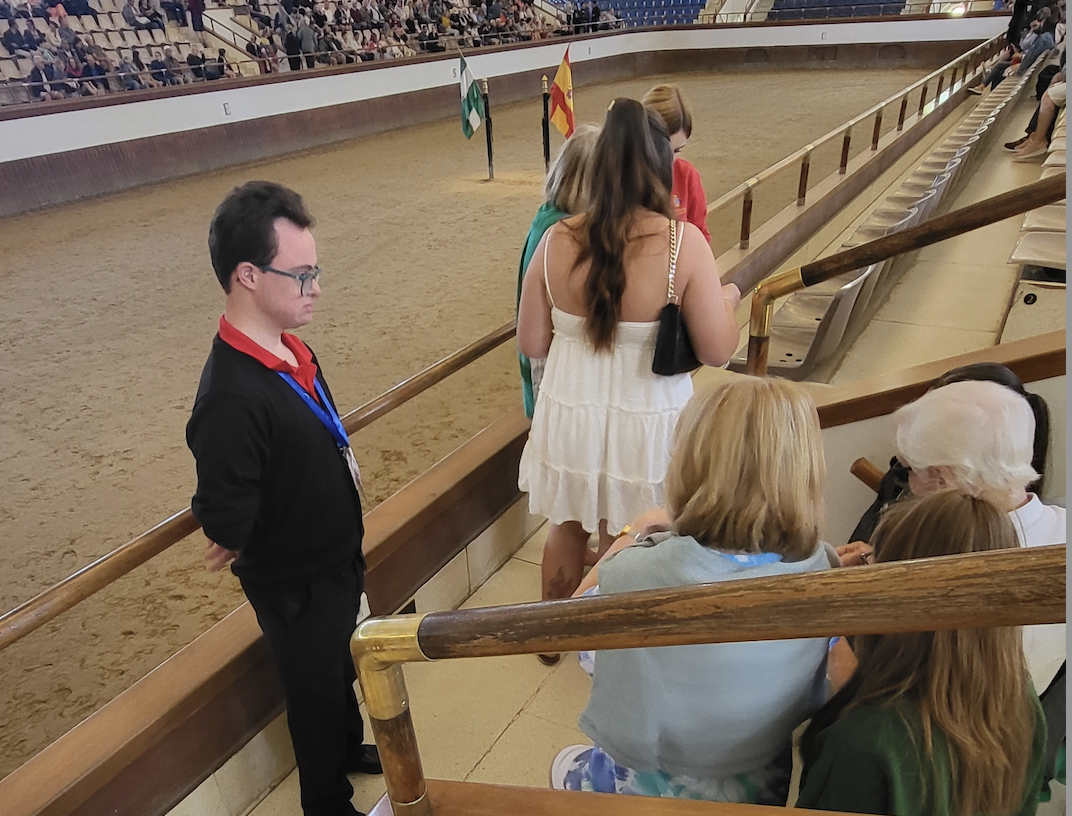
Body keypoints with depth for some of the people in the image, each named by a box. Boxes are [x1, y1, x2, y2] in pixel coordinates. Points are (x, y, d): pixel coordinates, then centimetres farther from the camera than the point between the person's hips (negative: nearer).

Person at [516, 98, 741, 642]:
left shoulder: (557, 240, -10)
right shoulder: (683, 243, -18)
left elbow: (531, 344, -3)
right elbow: (717, 352, -14)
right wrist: (727, 300, 6)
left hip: (568, 415, 3)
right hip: (645, 424, -2)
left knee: (566, 530, 25)